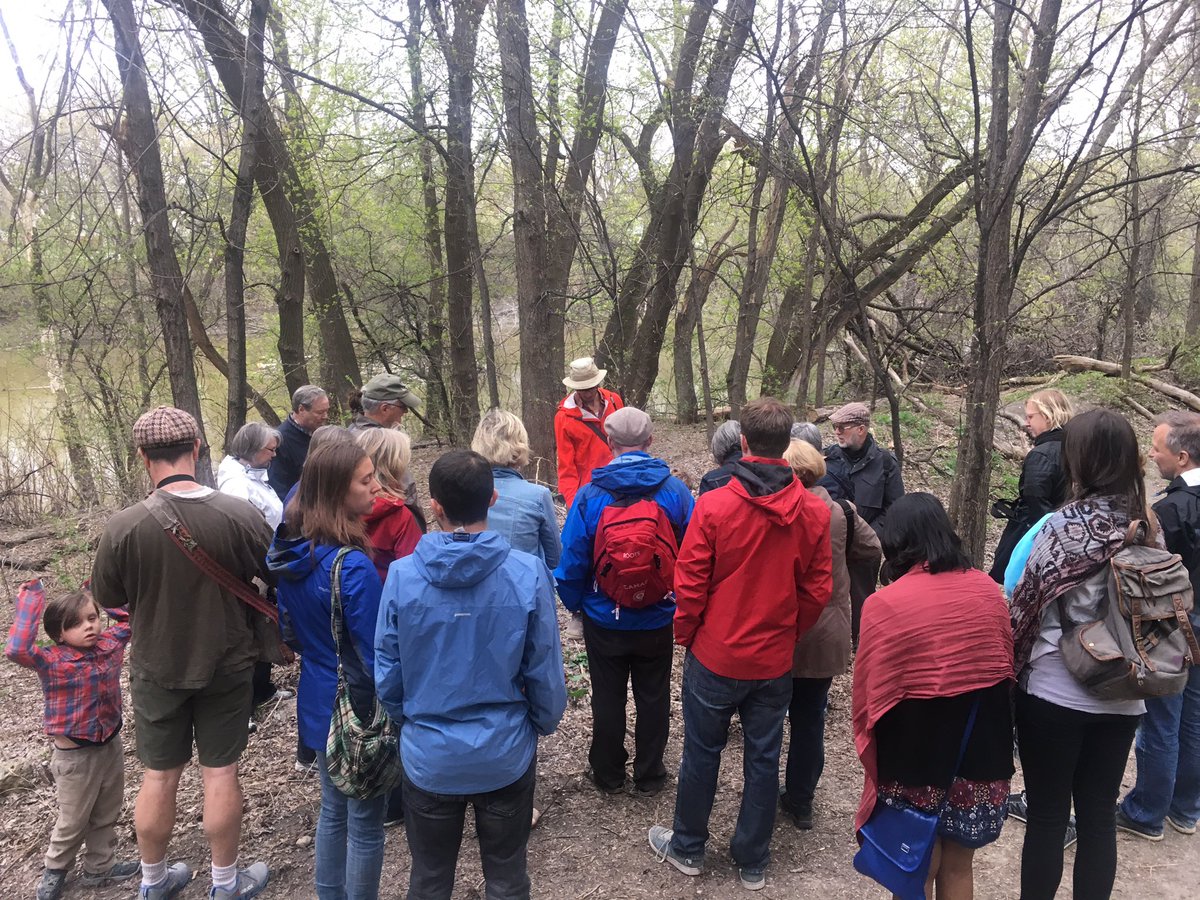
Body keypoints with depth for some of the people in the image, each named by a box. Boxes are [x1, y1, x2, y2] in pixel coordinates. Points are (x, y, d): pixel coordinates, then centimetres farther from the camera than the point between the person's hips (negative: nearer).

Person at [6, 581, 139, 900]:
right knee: (73, 822, 14)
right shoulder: (52, 662, -22)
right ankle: (54, 871, 40)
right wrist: (31, 601, -34)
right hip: (75, 755, -5)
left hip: (111, 745, 5)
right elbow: (16, 649, -41)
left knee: (106, 815, 21)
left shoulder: (110, 643, -6)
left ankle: (99, 868, 40)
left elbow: (131, 618, 10)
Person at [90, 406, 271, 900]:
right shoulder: (240, 515, -21)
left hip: (156, 669, 1)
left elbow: (106, 597, -4)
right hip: (226, 665, 0)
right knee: (220, 773, 13)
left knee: (158, 776, 17)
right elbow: (278, 576, -6)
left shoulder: (123, 526, -21)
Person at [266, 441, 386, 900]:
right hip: (359, 709, -8)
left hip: (317, 702, 8)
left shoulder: (288, 553, -4)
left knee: (333, 810, 25)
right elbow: (376, 658, -22)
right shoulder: (353, 568, -28)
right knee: (365, 823, 11)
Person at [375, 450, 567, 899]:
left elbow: (386, 674, -8)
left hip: (429, 759, 1)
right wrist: (543, 723, 9)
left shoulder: (402, 576, -18)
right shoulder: (528, 574, -20)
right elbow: (545, 673, -12)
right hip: (506, 756, 0)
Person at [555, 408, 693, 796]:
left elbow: (572, 558, -11)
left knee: (608, 697, 16)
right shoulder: (675, 489, -12)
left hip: (605, 619, -1)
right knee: (653, 697, 17)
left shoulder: (590, 493, -16)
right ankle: (649, 776, 30)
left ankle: (608, 775, 31)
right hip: (658, 619, 1)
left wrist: (573, 603, 6)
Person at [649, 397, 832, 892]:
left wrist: (686, 636, 4)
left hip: (715, 657, -2)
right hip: (776, 661, 3)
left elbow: (689, 586, -14)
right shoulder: (813, 512, -10)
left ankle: (687, 848, 35)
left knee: (701, 754, 16)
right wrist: (787, 633, 12)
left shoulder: (714, 505, -19)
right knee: (763, 759, 17)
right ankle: (753, 862, 32)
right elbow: (818, 590, -3)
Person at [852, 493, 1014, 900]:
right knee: (958, 867, 21)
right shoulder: (987, 589, -2)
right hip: (982, 745, 4)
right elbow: (1008, 665, 10)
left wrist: (869, 754, 1)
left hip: (917, 752, -4)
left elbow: (872, 695, -13)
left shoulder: (885, 603, -16)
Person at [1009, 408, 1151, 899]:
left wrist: (1012, 666, 3)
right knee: (1100, 816, 15)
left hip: (1055, 691, -5)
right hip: (1120, 695, 5)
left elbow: (1028, 605, -12)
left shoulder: (1067, 525, -16)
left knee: (1047, 816, 9)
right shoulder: (1147, 525, 1)